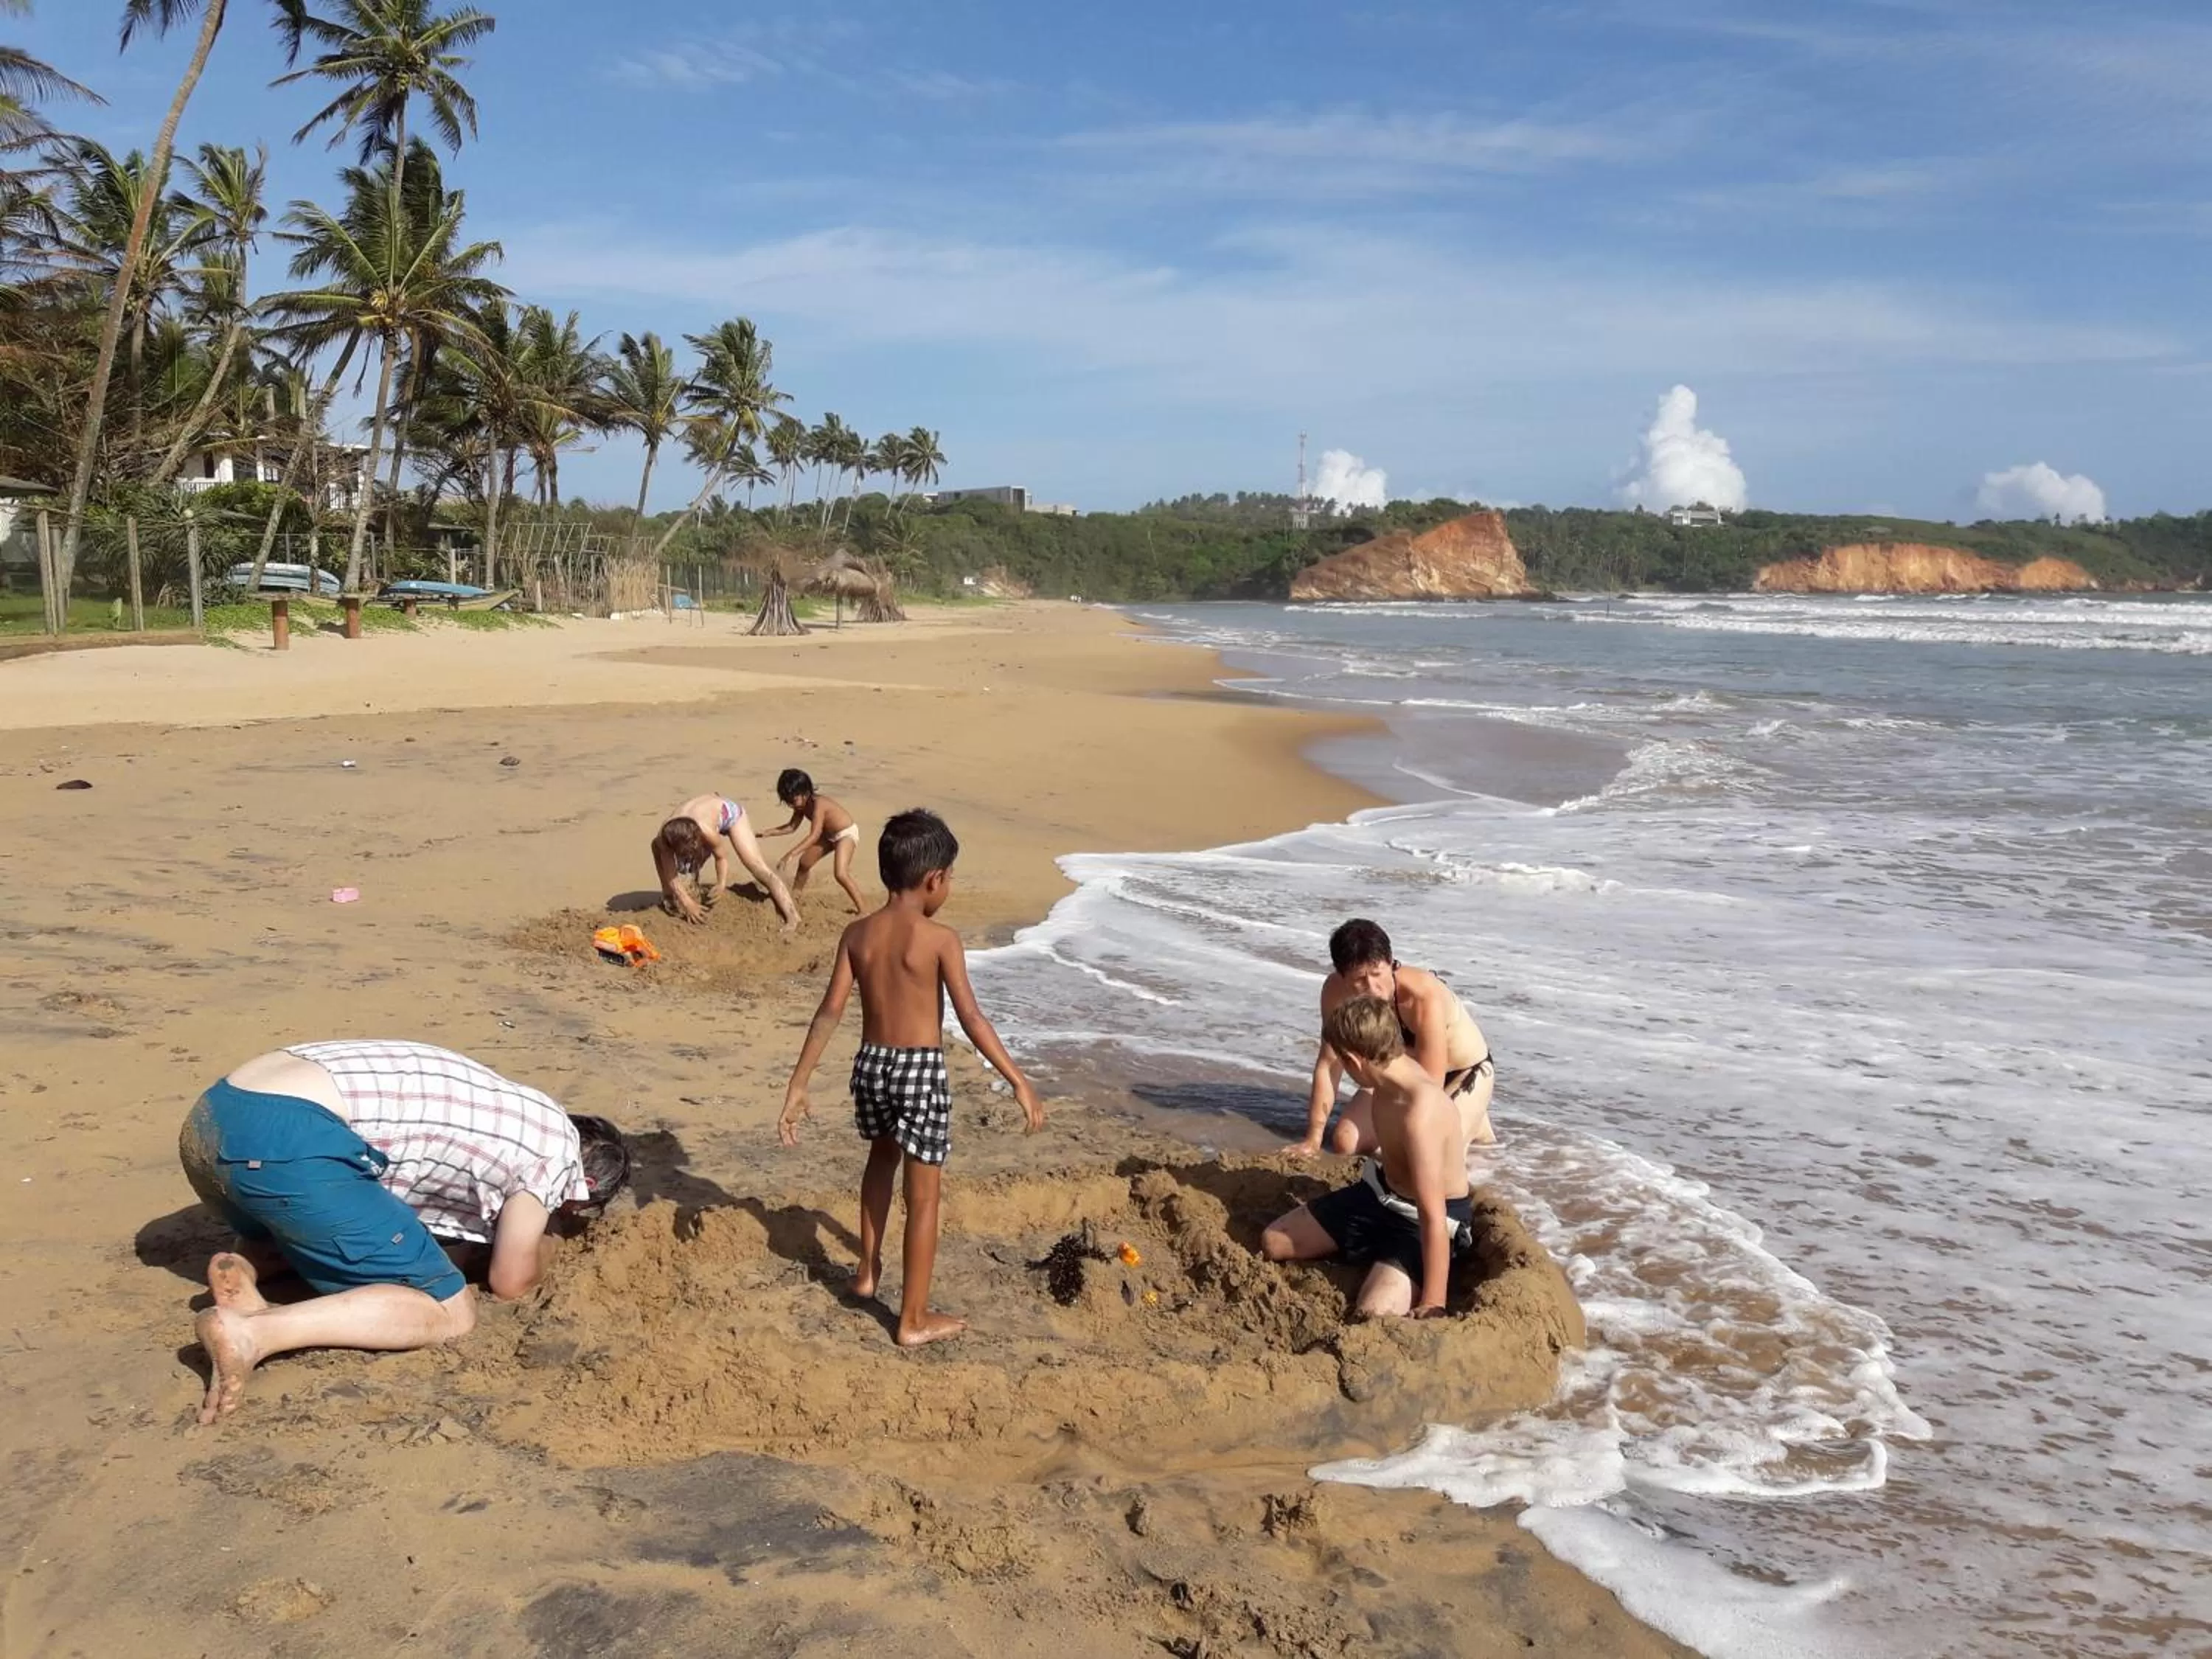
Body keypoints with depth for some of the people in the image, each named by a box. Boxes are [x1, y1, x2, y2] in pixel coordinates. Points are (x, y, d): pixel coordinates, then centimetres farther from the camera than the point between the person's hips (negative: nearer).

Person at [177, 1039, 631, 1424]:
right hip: (286, 1143, -9)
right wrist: (543, 1235, 30)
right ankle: (251, 1333, -15)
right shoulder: (556, 1148, 4)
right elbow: (510, 1283, 12)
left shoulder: (512, 1112, 28)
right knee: (450, 1313, 3)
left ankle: (245, 1267, 8)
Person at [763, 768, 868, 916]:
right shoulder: (802, 804, -7)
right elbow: (792, 826, 6)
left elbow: (814, 836, -40)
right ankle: (794, 895, 37)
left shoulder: (818, 803, -33)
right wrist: (768, 833, -6)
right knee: (805, 862, 16)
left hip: (847, 834, -10)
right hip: (829, 835, 10)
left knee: (841, 874, -25)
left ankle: (863, 910, -17)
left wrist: (791, 855, -45)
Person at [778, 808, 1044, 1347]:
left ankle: (868, 1272, 44)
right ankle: (914, 1319, 15)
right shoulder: (941, 939, -15)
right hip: (921, 1069, -5)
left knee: (882, 1158, 32)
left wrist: (798, 1084, 0)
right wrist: (1019, 1082, -14)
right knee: (923, 1196, 7)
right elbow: (972, 1020, -18)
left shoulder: (857, 934, -2)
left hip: (871, 1064, 5)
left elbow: (830, 1012, -4)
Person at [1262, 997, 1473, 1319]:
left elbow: (1433, 1217, -36)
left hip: (1422, 1221, -9)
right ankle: (1376, 1250, 17)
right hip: (1381, 1195, 9)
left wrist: (1432, 1305, -34)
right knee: (1273, 1243, 8)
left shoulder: (1420, 1113, -37)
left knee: (1376, 1312, -33)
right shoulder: (1396, 1068, -11)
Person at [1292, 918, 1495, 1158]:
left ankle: (1473, 1123, 9)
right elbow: (1329, 1064, -13)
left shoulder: (1425, 1000, -40)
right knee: (1346, 1143, -6)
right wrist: (1313, 1139, -14)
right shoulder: (1335, 992, -24)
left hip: (1466, 1072, -5)